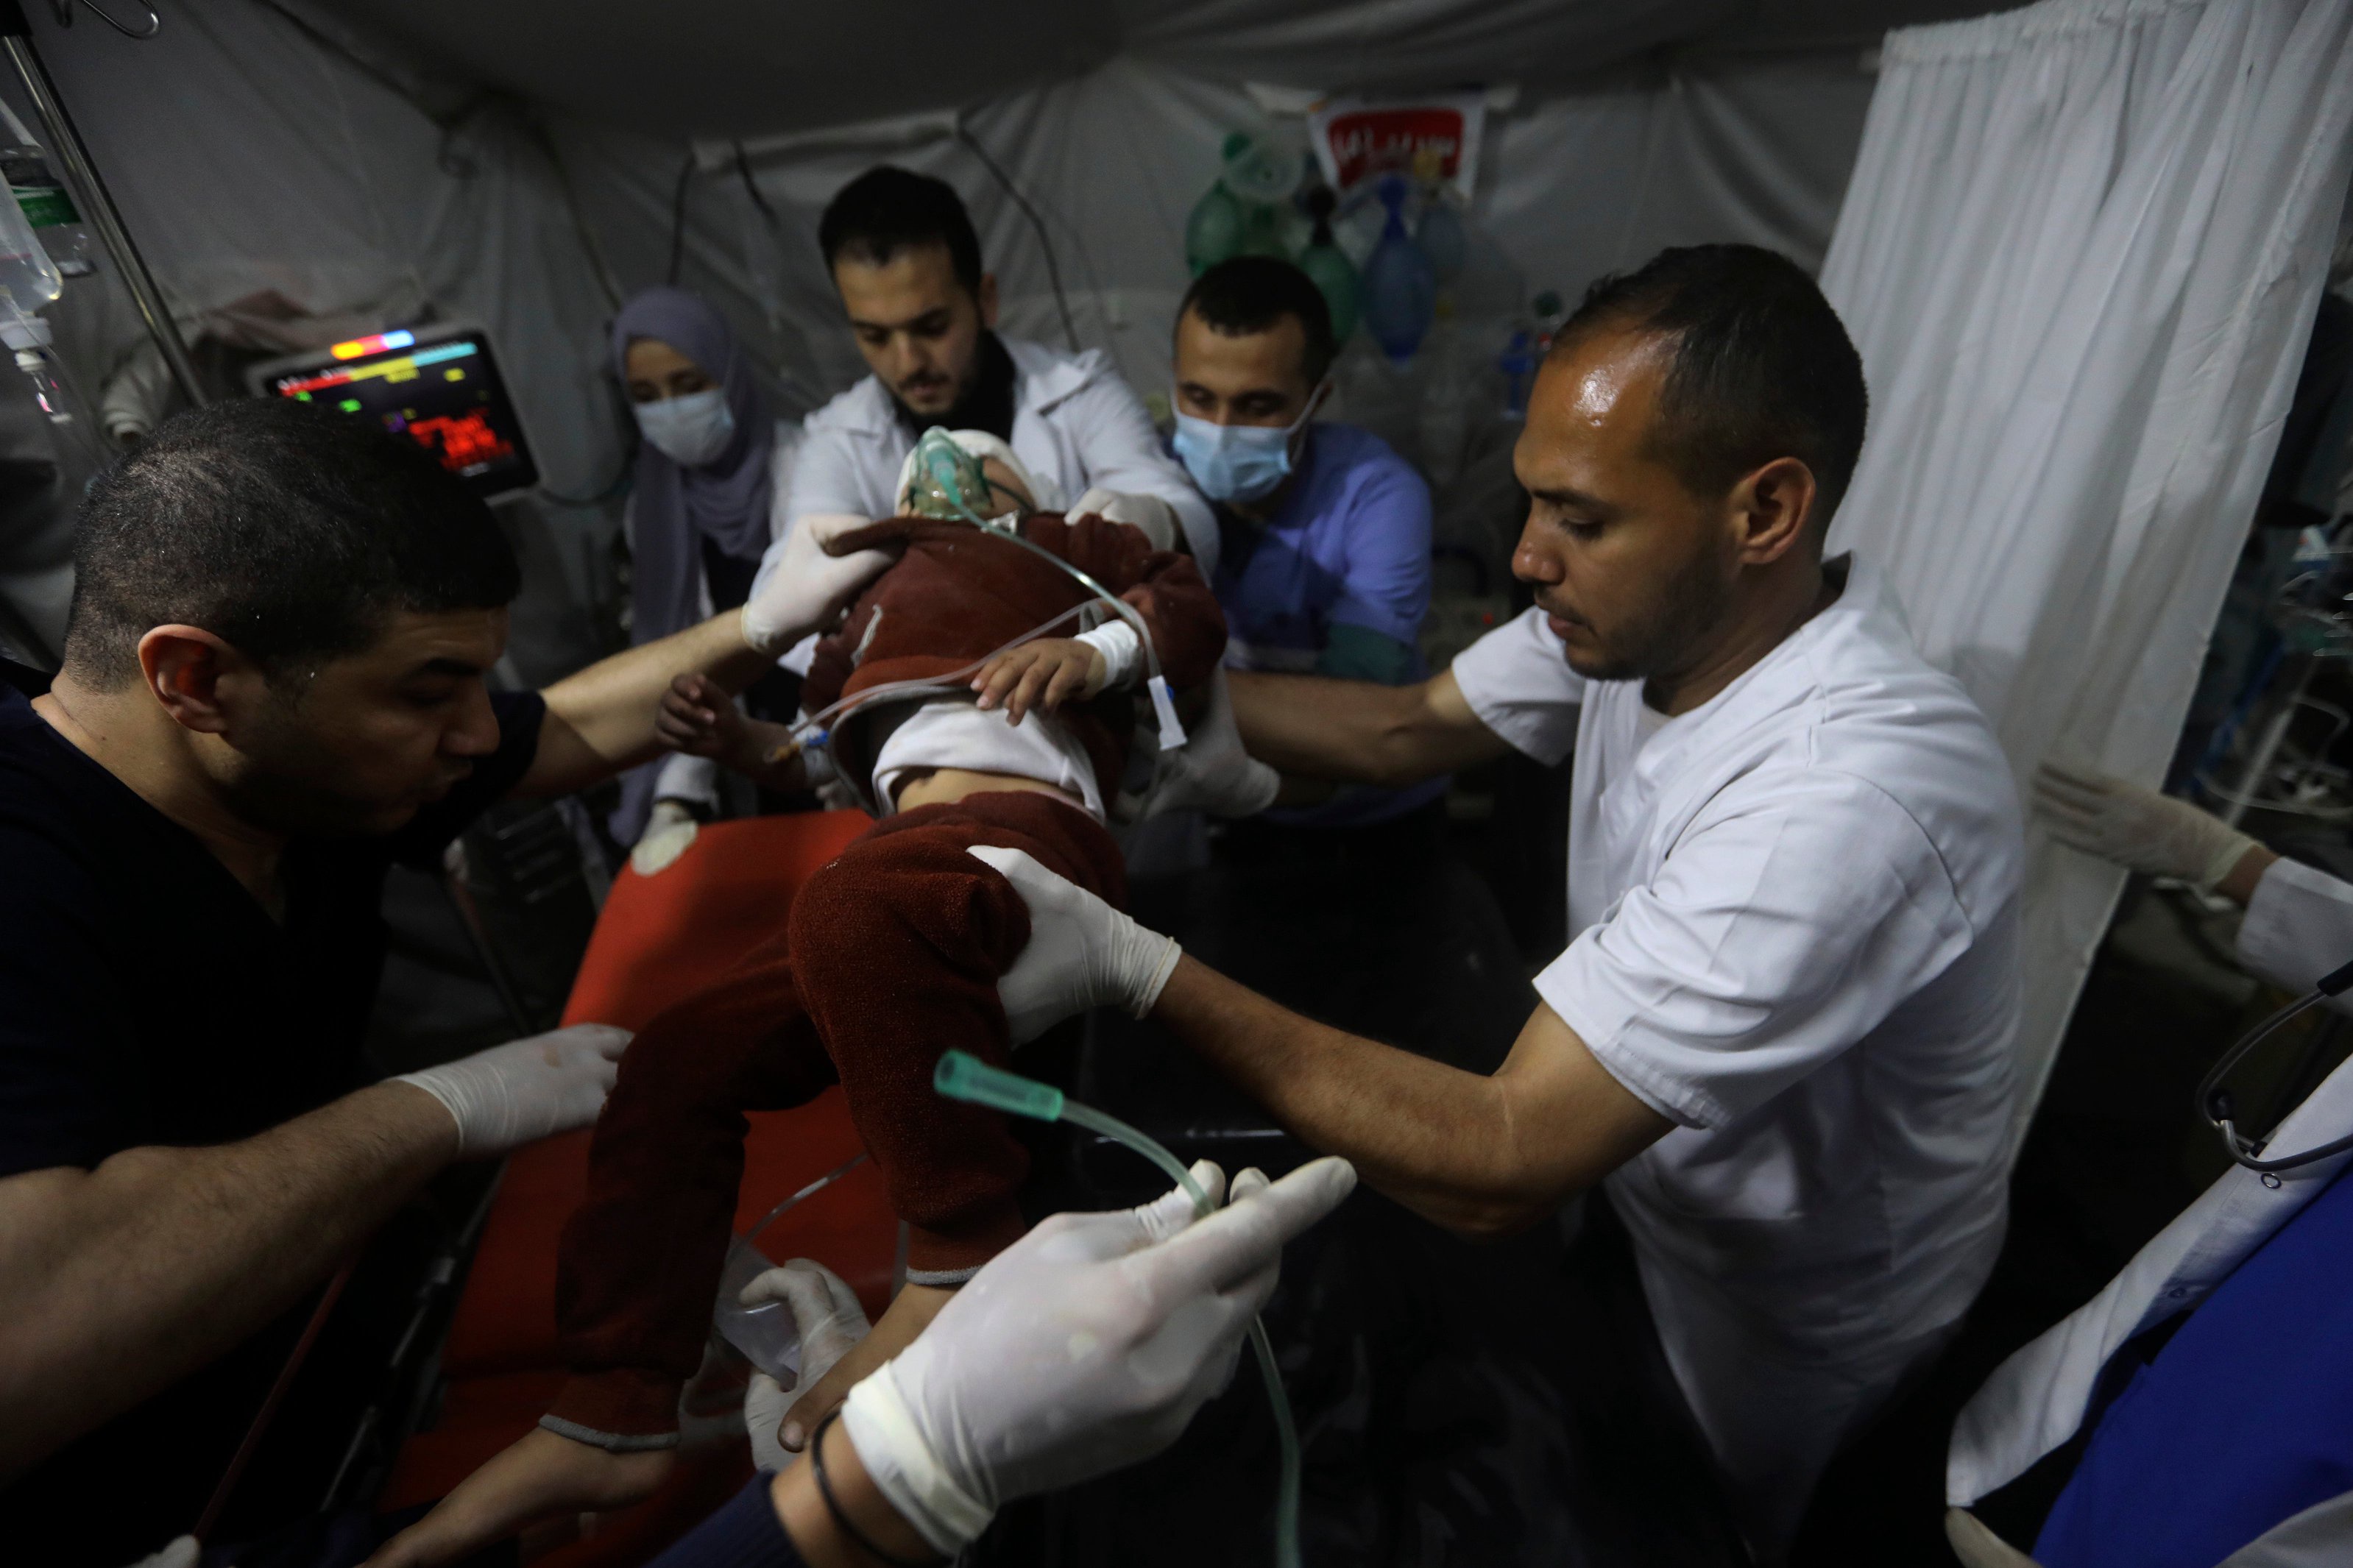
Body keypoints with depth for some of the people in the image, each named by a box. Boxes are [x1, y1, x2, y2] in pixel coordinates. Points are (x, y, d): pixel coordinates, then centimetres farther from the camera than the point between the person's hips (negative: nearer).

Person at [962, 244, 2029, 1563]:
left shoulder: (1855, 799, -41)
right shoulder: (1666, 606, -17)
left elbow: (1497, 1168, -41)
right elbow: (1409, 727, -7)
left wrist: (1133, 966, -40)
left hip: (1790, 1317, -5)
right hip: (1640, 1177, 6)